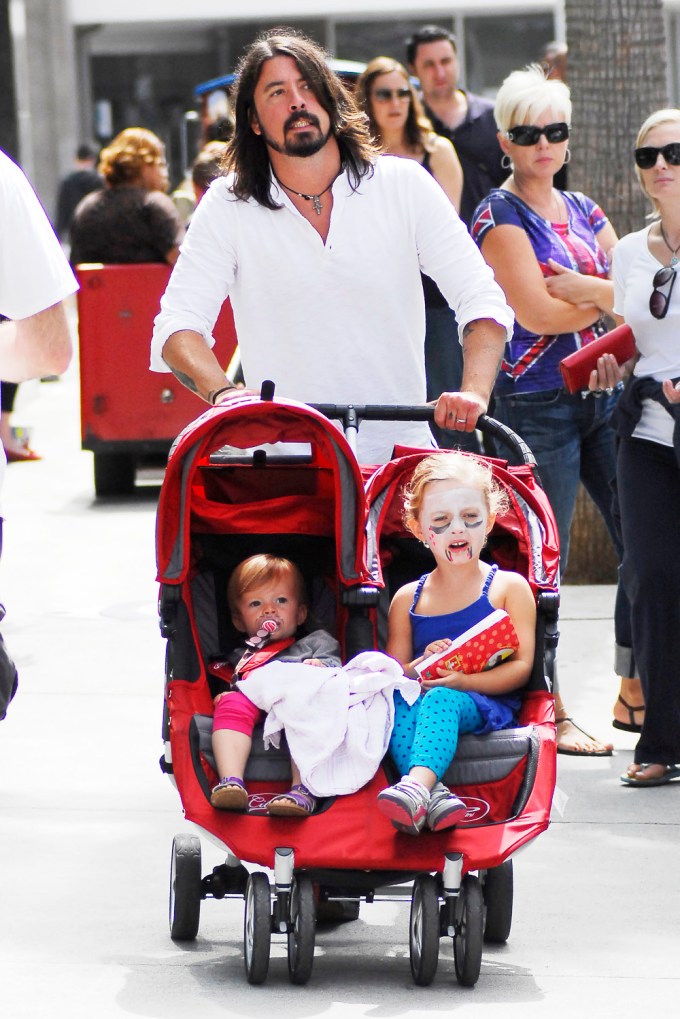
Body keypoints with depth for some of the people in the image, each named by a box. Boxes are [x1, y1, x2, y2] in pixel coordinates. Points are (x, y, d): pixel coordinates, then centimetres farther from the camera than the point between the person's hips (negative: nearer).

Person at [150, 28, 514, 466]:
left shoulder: (404, 184, 7)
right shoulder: (227, 208, 6)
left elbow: (481, 298, 3)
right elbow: (178, 324, -1)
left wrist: (474, 393, -15)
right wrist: (223, 394, -23)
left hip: (400, 451, 1)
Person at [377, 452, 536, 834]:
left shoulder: (509, 587, 9)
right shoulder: (408, 598, 18)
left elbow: (521, 666, 0)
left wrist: (463, 681, -16)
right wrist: (422, 666, -8)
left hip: (486, 704, -3)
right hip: (417, 699, 3)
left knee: (441, 699, -37)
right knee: (395, 702, -32)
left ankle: (416, 786, -64)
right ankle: (433, 794, -54)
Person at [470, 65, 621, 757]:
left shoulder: (583, 211, 15)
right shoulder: (500, 216, -5)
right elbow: (535, 312, -15)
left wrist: (578, 288, -11)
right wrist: (610, 296, -5)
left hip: (602, 394, 7)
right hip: (536, 405, -7)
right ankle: (550, 714, 3)